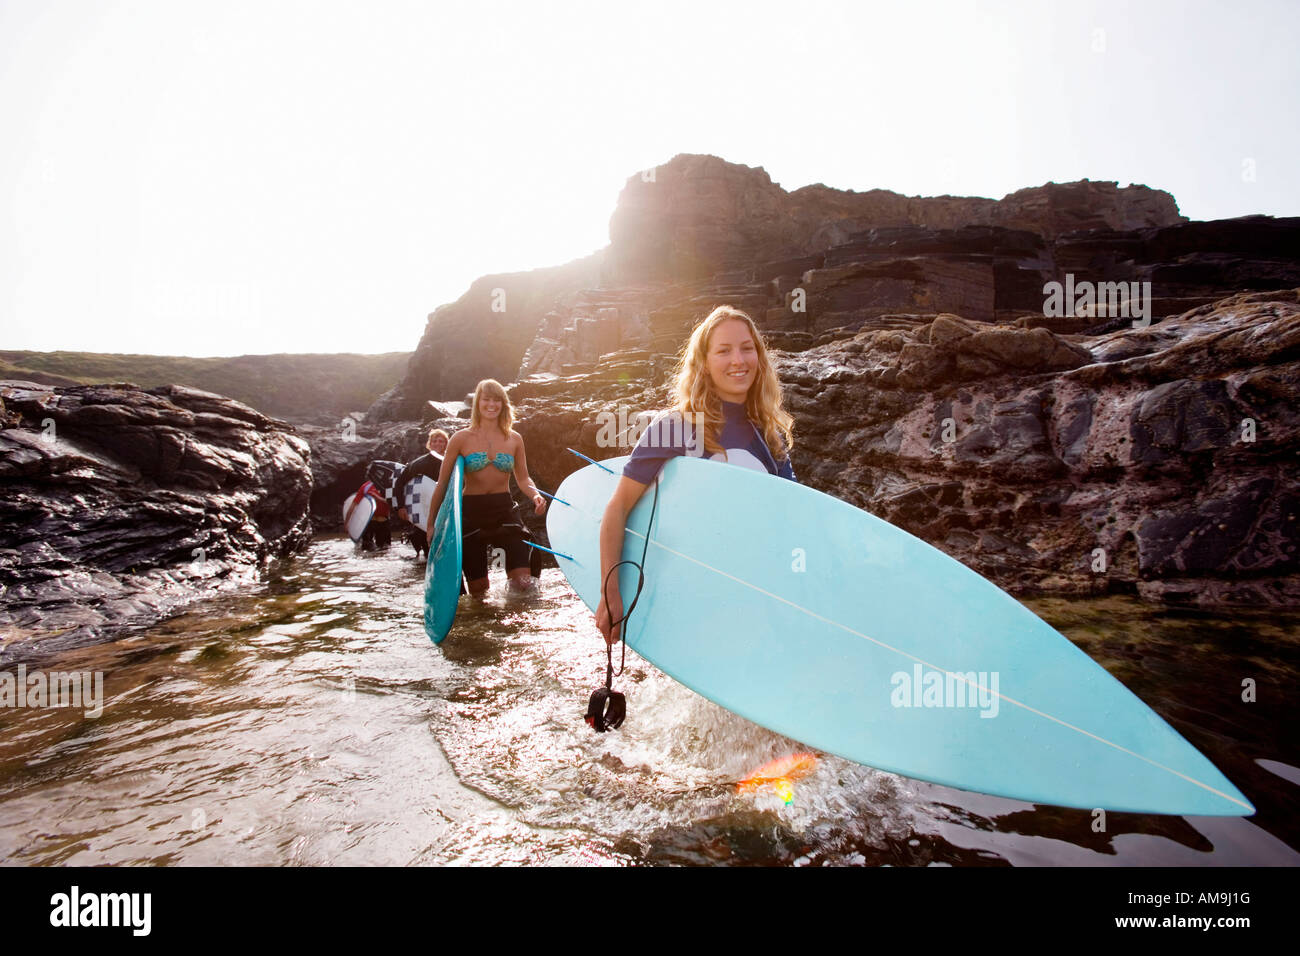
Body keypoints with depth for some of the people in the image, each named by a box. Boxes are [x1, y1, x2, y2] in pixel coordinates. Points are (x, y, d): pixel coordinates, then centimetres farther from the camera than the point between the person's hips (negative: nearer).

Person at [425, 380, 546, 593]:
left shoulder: (514, 439, 6)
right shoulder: (462, 438, -1)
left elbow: (523, 479, 13)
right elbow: (443, 482, 2)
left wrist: (535, 495, -9)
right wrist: (431, 523, 3)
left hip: (505, 511, 1)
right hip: (471, 513, -1)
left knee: (524, 583, -10)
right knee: (478, 591, 5)